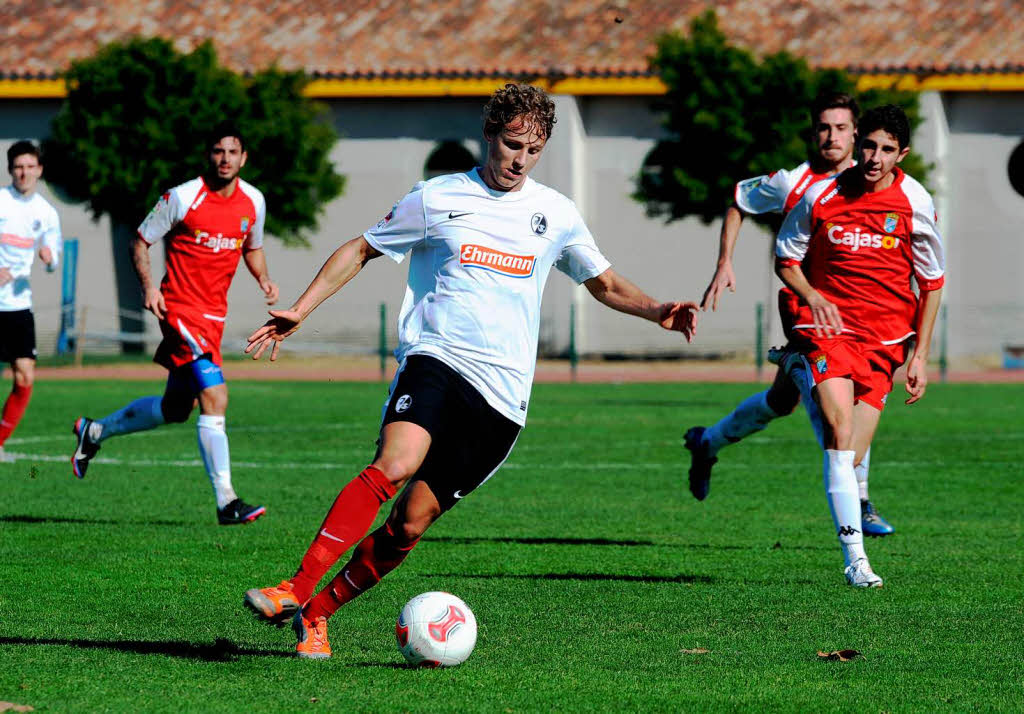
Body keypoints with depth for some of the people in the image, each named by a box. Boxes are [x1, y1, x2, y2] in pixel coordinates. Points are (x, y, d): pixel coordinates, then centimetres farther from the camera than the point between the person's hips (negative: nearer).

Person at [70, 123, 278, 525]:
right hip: (180, 307, -7)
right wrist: (148, 286, -16)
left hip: (214, 314, 7)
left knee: (176, 408, 18)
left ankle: (94, 432, 41)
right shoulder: (183, 198, -11)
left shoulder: (253, 202, 5)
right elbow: (141, 242, -1)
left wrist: (263, 279, 3)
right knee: (215, 397, -21)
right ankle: (226, 503, -22)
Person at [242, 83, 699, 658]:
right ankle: (296, 589, -31)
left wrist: (656, 311, 4)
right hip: (435, 358, -3)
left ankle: (317, 612, 9)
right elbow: (362, 251, 14)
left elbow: (605, 284, 24)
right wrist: (299, 312, 6)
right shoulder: (437, 199, 6)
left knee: (410, 524, -6)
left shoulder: (555, 214, 13)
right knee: (394, 466, -31)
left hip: (501, 394, 3)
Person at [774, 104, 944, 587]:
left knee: (850, 458, -4)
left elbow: (932, 282, 8)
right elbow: (786, 259, 11)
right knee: (841, 430, -23)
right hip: (828, 325, -2)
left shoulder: (915, 203, -1)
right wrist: (812, 297, -9)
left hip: (885, 338, 2)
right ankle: (855, 558, -25)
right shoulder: (822, 195, -3)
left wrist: (920, 355, 3)